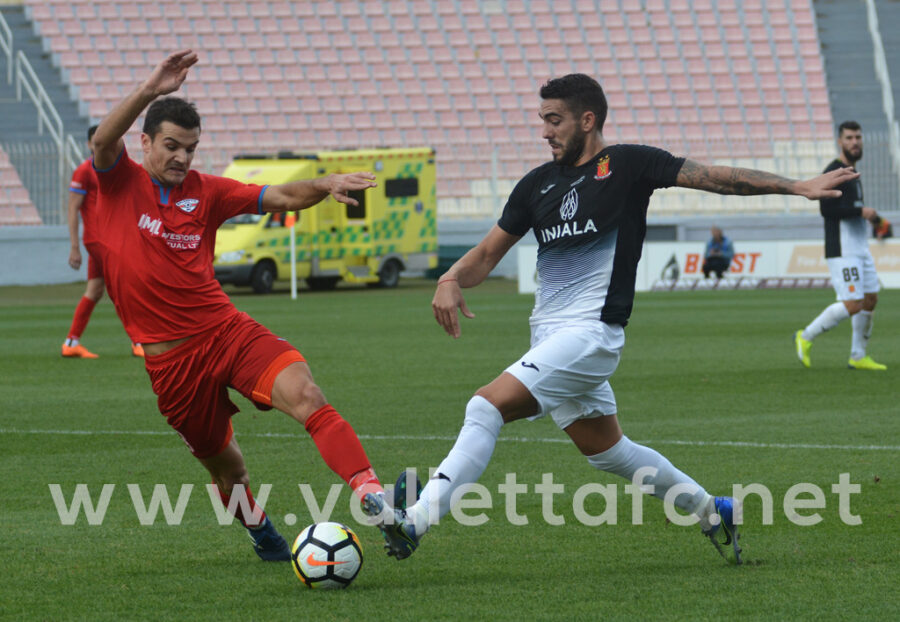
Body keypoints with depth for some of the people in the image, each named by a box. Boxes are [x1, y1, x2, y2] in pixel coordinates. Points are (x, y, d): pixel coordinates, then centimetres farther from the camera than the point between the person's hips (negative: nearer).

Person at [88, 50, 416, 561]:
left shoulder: (205, 192, 8)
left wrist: (324, 186, -17)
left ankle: (375, 500, -34)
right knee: (224, 463, 11)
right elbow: (103, 141, -21)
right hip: (170, 359, -2)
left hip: (227, 331, 2)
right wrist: (150, 91, -36)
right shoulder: (119, 182, 0)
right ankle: (263, 536, 41)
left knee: (306, 394, -24)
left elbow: (281, 198, 5)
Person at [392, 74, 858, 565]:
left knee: (487, 407, -21)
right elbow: (488, 253, 15)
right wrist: (451, 280, -7)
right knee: (605, 450, 16)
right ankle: (711, 510, 34)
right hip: (549, 336, 7)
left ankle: (418, 518, -24)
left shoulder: (626, 165, -4)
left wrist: (796, 187, -7)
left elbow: (713, 177, -2)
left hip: (591, 334, -7)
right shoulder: (537, 184, 13)